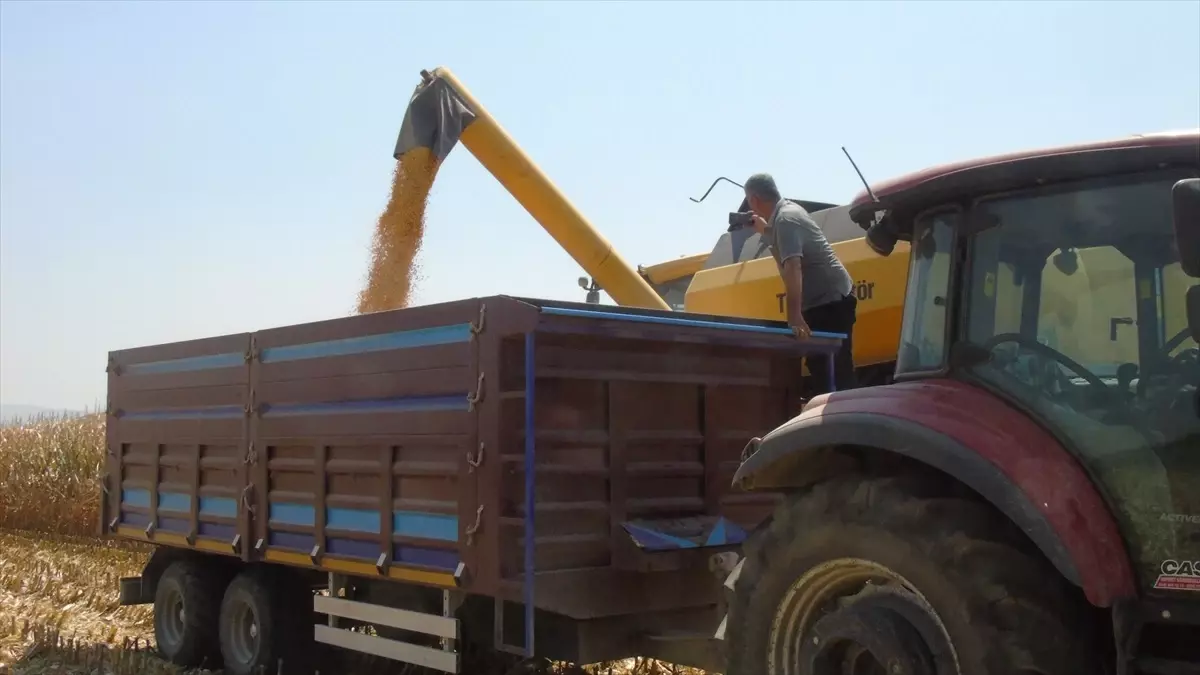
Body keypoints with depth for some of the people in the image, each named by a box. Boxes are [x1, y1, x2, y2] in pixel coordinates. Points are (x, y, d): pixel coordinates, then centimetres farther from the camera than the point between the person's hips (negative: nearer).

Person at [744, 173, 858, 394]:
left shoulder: (785, 219, -23)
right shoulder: (787, 210, 7)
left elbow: (792, 268, -35)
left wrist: (794, 316, -42)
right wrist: (763, 229, 22)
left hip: (832, 300, -10)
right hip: (820, 300, 10)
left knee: (839, 366, -9)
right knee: (817, 362, 15)